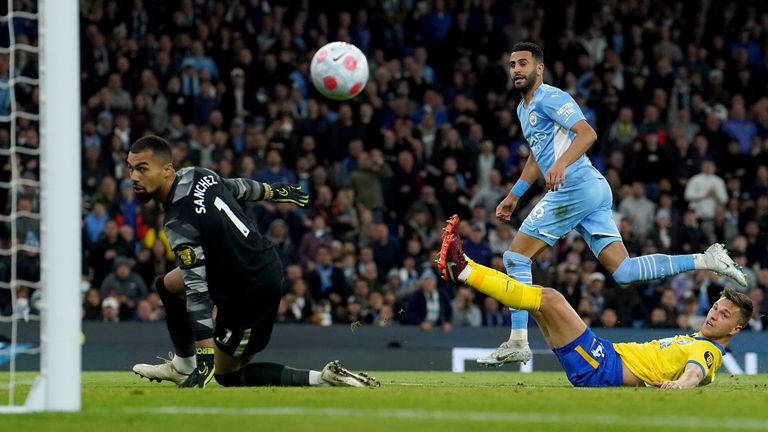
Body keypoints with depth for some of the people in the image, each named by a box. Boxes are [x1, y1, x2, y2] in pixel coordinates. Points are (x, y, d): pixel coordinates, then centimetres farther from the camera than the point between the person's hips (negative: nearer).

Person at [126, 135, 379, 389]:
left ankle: (323, 379, -3)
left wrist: (205, 357, -27)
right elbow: (238, 188, 16)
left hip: (250, 296, -9)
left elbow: (197, 292, -29)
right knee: (168, 286, 22)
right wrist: (271, 191, 38)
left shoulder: (179, 226, -28)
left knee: (227, 374, 10)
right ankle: (182, 366, 37)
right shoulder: (195, 175, -5)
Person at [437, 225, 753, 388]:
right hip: (604, 353, 9)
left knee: (549, 298, -16)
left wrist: (680, 383, -48)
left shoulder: (708, 351, -5)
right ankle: (462, 268, 8)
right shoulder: (691, 341, 23)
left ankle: (463, 272, -13)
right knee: (539, 298, 9)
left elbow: (694, 372, -28)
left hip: (600, 368, -9)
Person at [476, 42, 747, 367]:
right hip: (594, 192, 10)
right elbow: (537, 156, 38)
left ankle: (517, 343, -7)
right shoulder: (524, 108, 24)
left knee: (515, 257, -6)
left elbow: (587, 133, -21)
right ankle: (705, 261, -1)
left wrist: (561, 164, -35)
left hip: (576, 187, -10)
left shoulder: (549, 97, -7)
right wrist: (514, 195, 38)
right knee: (624, 272, 2)